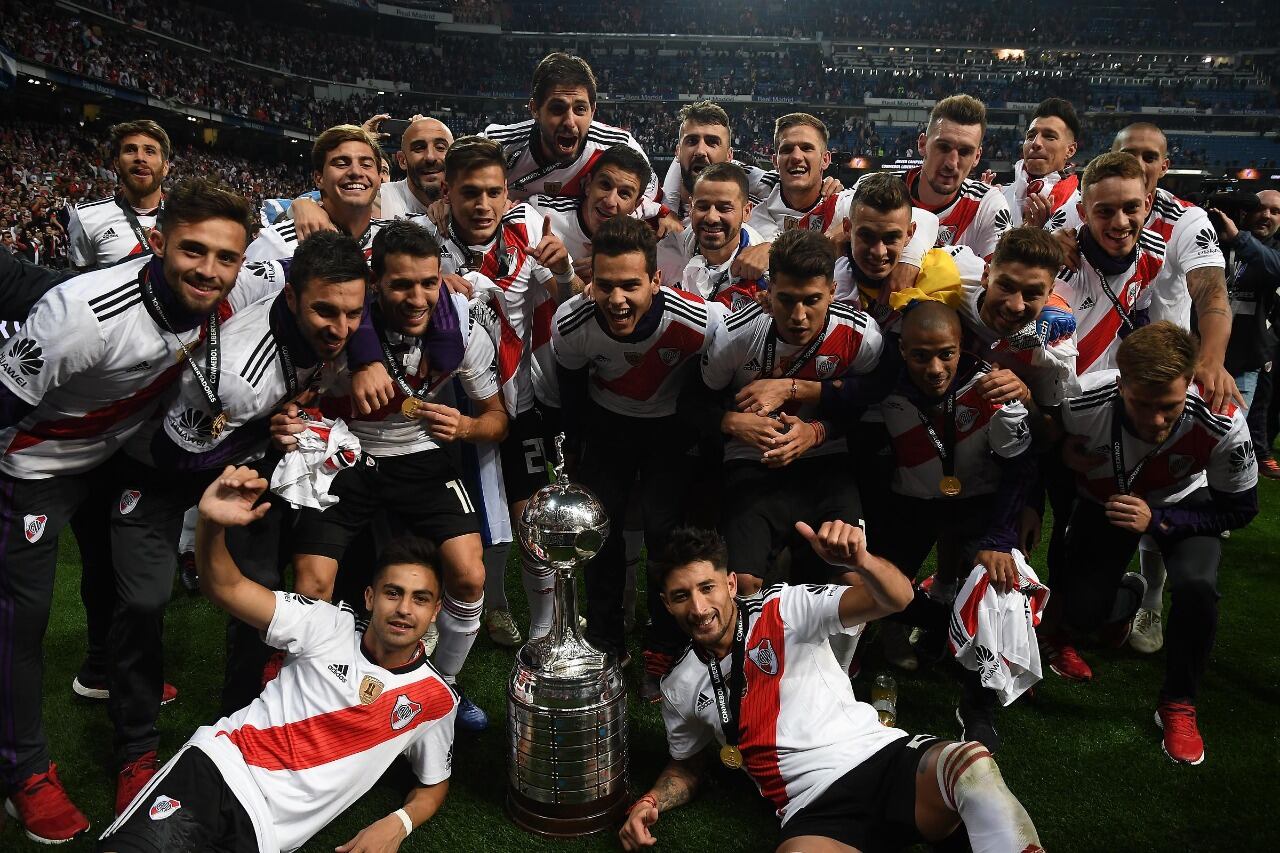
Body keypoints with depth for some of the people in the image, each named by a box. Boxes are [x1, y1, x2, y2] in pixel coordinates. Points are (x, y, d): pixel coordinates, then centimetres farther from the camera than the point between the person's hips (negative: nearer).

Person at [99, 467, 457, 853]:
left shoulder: (436, 699, 2)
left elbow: (433, 785, 17)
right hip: (220, 762, -1)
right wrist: (211, 523, -29)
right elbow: (225, 588, -7)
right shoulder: (330, 626, 0)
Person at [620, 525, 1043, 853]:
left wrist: (860, 560, -34)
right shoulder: (680, 688, 12)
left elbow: (895, 599, -11)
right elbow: (687, 765, 28)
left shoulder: (787, 608, 0)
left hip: (885, 756, -1)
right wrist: (650, 802, 6)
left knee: (972, 765, -36)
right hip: (816, 810, 1)